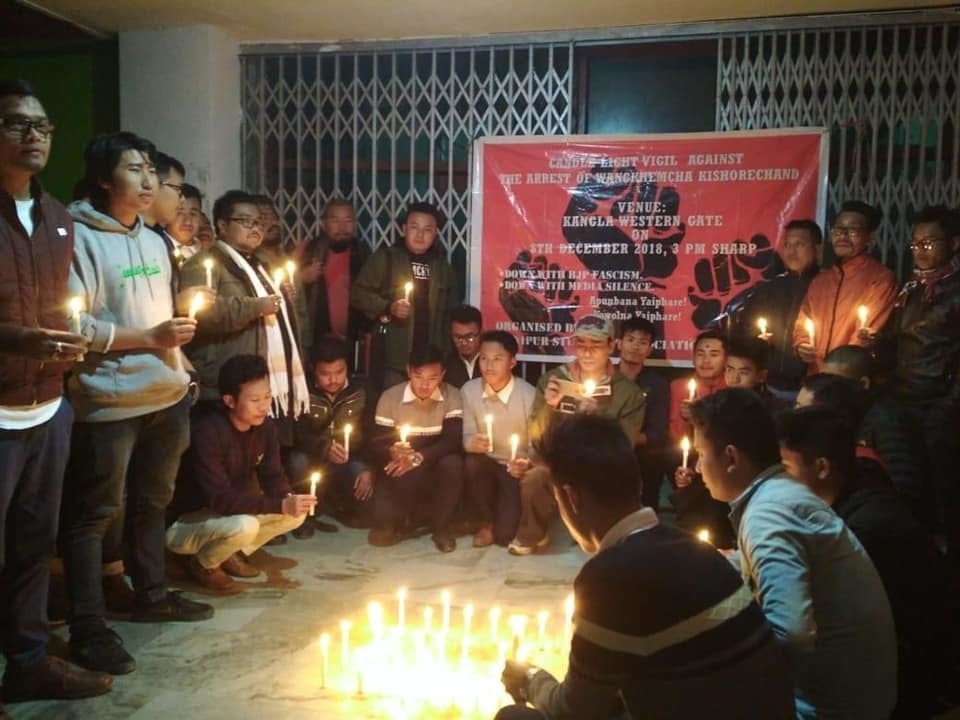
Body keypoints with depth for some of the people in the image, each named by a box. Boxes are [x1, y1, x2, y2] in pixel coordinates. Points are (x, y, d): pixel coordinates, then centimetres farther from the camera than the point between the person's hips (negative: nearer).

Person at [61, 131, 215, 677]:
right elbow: (72, 325, -17)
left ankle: (152, 594, 33)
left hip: (166, 394, 8)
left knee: (153, 502, 18)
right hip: (110, 400, -8)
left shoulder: (155, 241, 14)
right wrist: (148, 338, -18)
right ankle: (88, 628, 9)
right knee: (95, 513, 1)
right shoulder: (80, 238, -11)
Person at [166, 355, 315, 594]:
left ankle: (234, 553, 9)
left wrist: (290, 500, -26)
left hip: (229, 515, 7)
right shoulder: (207, 434, -30)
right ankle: (203, 564, -4)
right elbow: (220, 499, -33)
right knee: (244, 526, -35)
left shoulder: (264, 426, -8)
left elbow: (272, 477, -3)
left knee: (297, 513, -8)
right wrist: (281, 505, -38)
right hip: (184, 523, -7)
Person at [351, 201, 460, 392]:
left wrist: (448, 352, 11)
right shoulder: (385, 257, 2)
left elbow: (452, 312, 19)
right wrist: (388, 307, -15)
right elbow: (358, 293, -1)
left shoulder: (442, 265, 13)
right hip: (393, 358, -3)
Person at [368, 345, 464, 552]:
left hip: (436, 470, 1)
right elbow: (376, 446, -11)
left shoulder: (452, 396, -10)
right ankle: (408, 521, 13)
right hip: (399, 471, -1)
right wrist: (392, 453, -35)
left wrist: (419, 457, -34)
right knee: (382, 532, -24)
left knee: (453, 463, -34)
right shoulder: (390, 397, -9)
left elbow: (454, 440, -21)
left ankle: (441, 526, -11)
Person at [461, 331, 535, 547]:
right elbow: (467, 436, -3)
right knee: (473, 463, -33)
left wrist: (527, 464, -34)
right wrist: (472, 442, -28)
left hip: (517, 471, -3)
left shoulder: (529, 395, -17)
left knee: (505, 534, -19)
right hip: (487, 466, 3)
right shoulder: (469, 390, -7)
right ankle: (486, 521, -4)